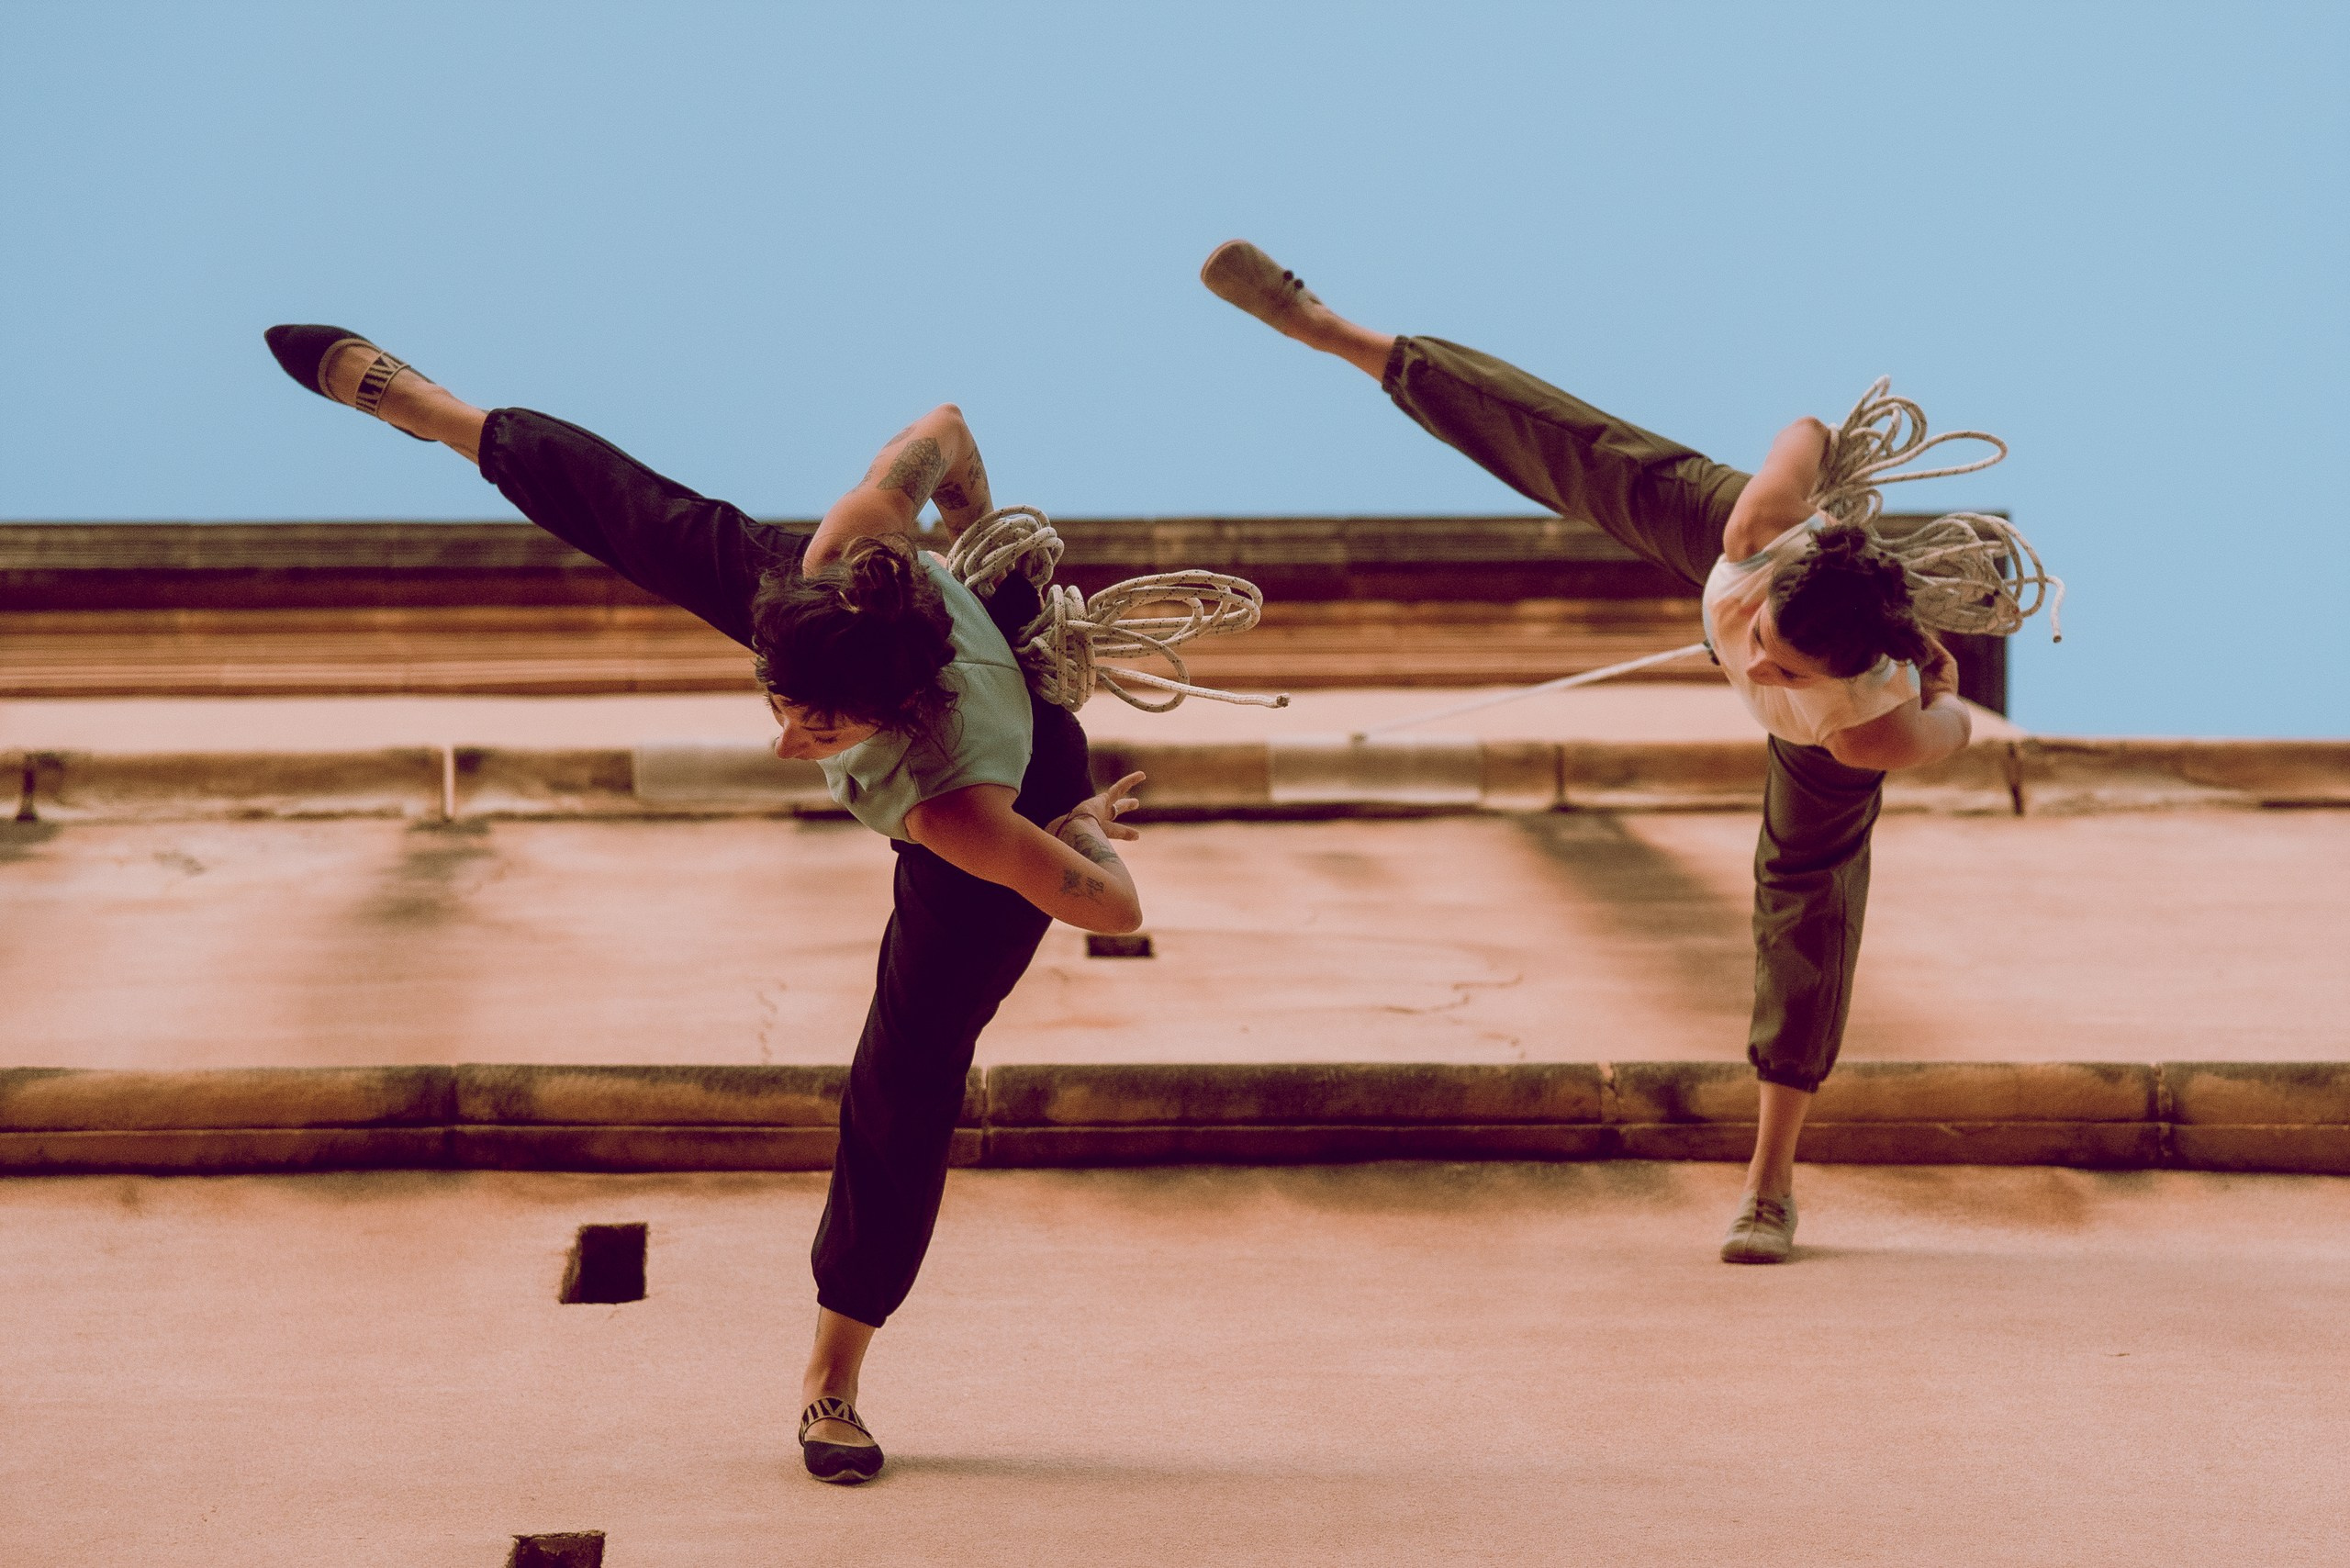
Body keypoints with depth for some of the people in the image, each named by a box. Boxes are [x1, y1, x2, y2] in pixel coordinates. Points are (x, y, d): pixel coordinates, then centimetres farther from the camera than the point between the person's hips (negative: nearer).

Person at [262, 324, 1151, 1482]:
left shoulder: (962, 814, -52)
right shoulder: (843, 559, -44)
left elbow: (1116, 907, -42)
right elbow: (944, 427, -28)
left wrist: (1082, 828, -20)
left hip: (1030, 802, -4)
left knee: (909, 1073, -2)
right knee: (659, 527, 19)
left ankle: (833, 1376, 16)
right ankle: (406, 400, 44)